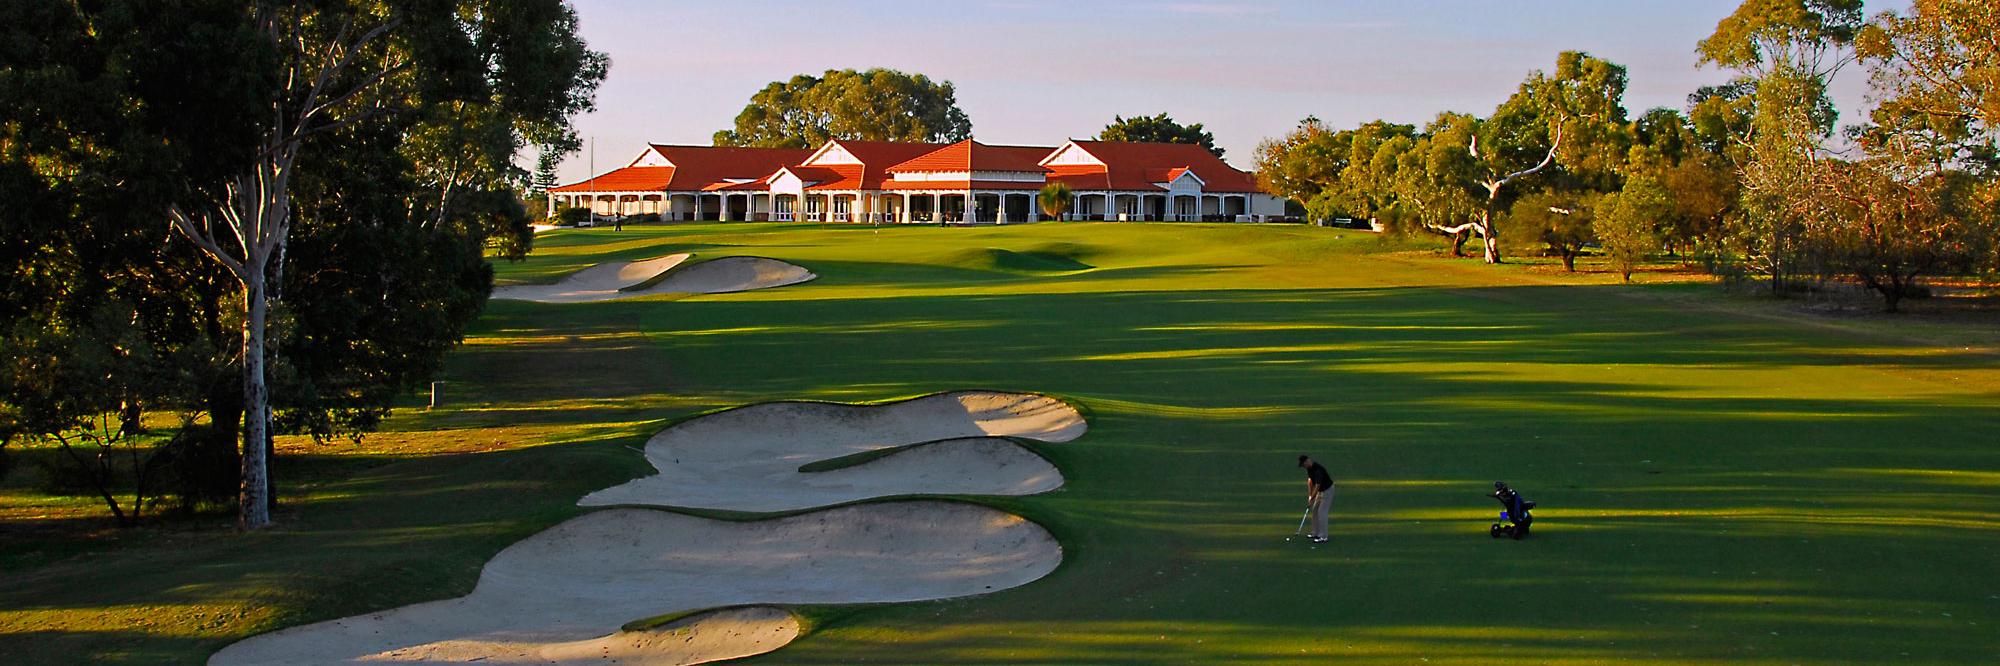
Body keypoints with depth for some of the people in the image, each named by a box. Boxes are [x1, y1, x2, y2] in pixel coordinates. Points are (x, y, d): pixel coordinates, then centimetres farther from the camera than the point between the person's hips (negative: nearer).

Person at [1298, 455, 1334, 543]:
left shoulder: (1318, 470, -32)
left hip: (1327, 490, -10)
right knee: (1315, 511, 13)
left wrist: (1311, 499, -26)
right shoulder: (1309, 468, -3)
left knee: (1321, 512, -13)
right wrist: (1309, 495, -2)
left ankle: (1323, 537, -11)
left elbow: (1317, 486, -30)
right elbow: (1310, 480, 5)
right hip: (1320, 490, 10)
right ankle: (1316, 533, 20)